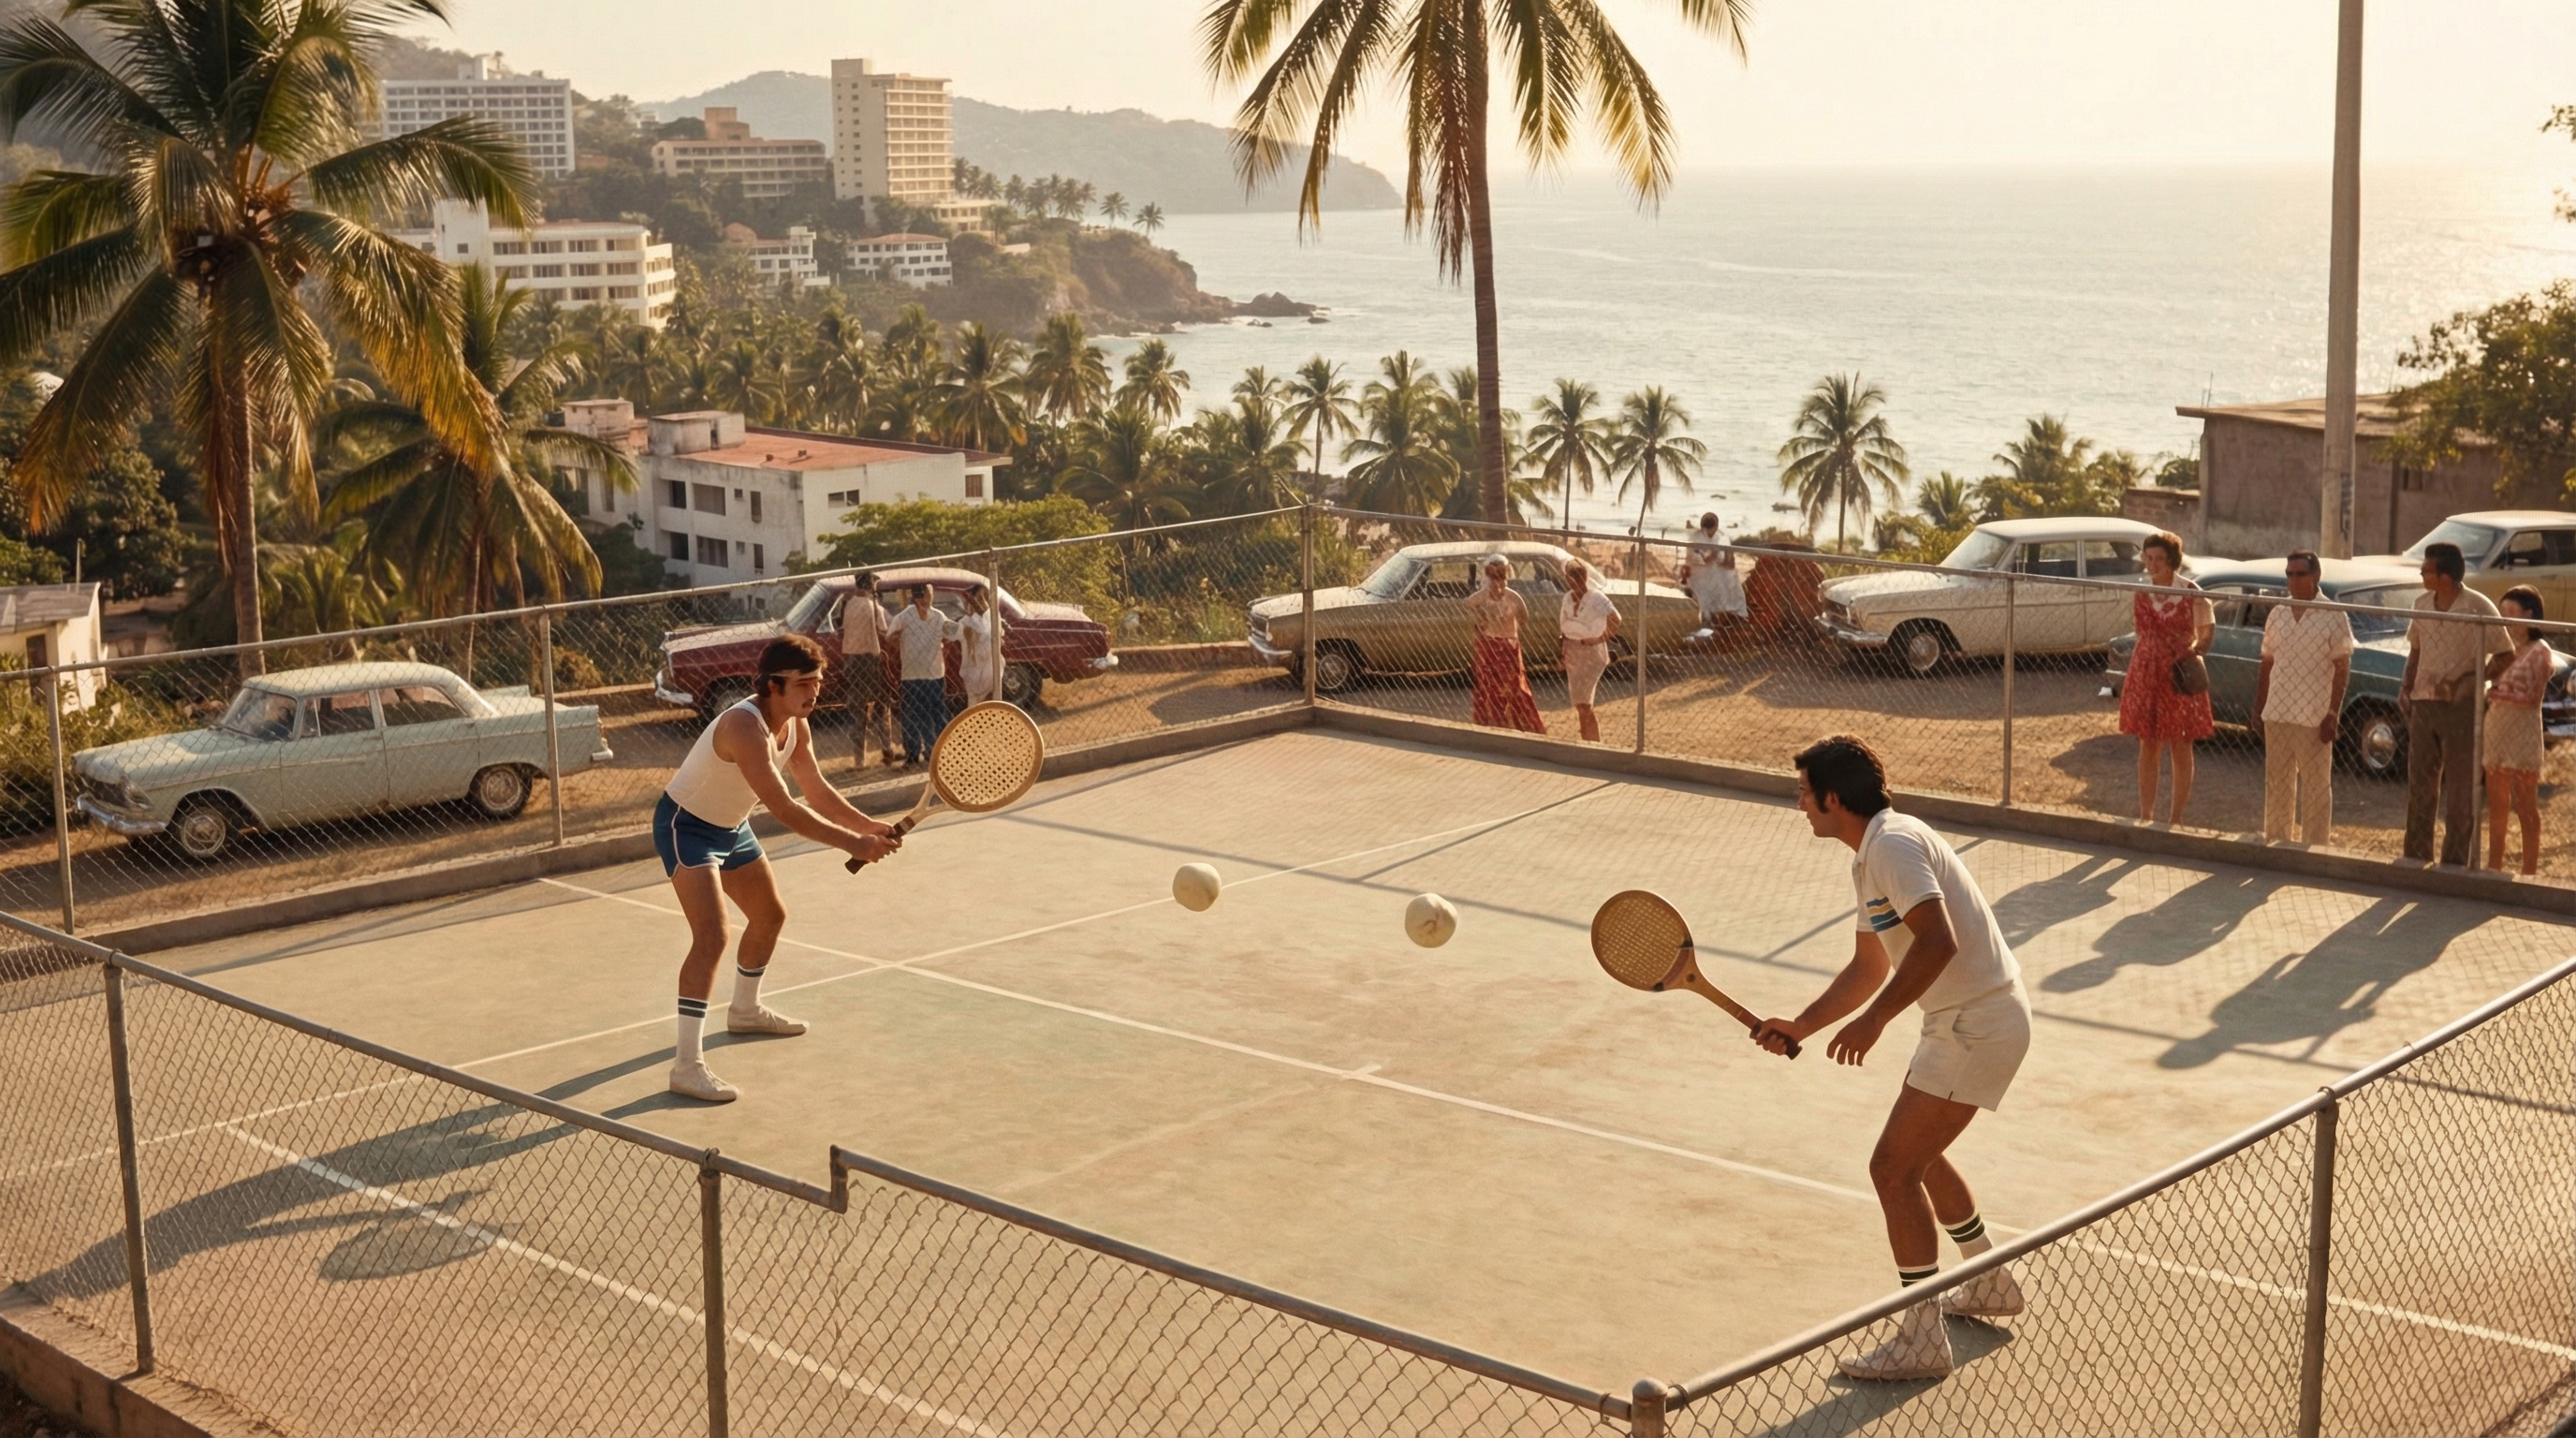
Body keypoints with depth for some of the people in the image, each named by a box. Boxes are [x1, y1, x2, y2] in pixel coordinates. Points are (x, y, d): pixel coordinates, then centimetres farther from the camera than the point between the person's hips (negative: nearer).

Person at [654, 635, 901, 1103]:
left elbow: (817, 792, 3)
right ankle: (687, 1065, -24)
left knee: (770, 915, 24)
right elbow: (785, 809, -38)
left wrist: (869, 827, -12)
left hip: (731, 827, 10)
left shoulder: (795, 725, -6)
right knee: (711, 936, -24)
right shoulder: (745, 726, -35)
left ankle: (745, 1010, 50)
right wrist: (853, 844, -37)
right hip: (686, 825, -10)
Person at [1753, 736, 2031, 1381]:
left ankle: (1921, 1340, 0)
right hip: (1965, 1018, 11)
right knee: (1915, 1153, 25)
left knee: (1893, 1168, -8)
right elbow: (1869, 968, 22)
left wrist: (1873, 1020, -30)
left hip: (1976, 1024, -11)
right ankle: (1991, 1285, 41)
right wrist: (1800, 1026, 13)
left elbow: (1938, 941, -31)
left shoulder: (1893, 844, -19)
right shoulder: (1871, 856, 14)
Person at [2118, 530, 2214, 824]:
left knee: (2181, 748, 5)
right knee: (2148, 747, 7)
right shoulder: (2141, 593, 3)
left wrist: (2195, 648, -20)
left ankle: (2175, 819, 13)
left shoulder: (2191, 593, -9)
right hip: (2146, 675, 3)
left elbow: (2207, 631, -2)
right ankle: (2146, 816, 14)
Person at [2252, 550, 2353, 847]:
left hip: (2314, 719, -5)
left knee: (2315, 788, 2)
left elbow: (2342, 670, -7)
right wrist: (2258, 711, 10)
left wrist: (2333, 715, -13)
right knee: (2276, 787, 12)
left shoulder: (2334, 617, -5)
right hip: (2276, 715, 5)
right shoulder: (2277, 614, 9)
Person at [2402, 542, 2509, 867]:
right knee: (2420, 785, 12)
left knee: (2460, 790, 3)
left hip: (2461, 707, -6)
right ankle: (2416, 856, 23)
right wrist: (2406, 687, 2)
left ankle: (2454, 862, 8)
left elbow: (2505, 655, -9)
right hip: (2423, 704, 6)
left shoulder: (2478, 608, -12)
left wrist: (2467, 681, -18)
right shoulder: (2422, 605, 5)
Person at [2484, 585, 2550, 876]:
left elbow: (2531, 697, -13)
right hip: (2496, 730, 6)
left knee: (2525, 806, -1)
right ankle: (2494, 866, 19)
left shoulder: (2539, 651, -8)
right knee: (2496, 805, 11)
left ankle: (2529, 872, 4)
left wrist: (2495, 693, -15)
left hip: (2522, 734, -6)